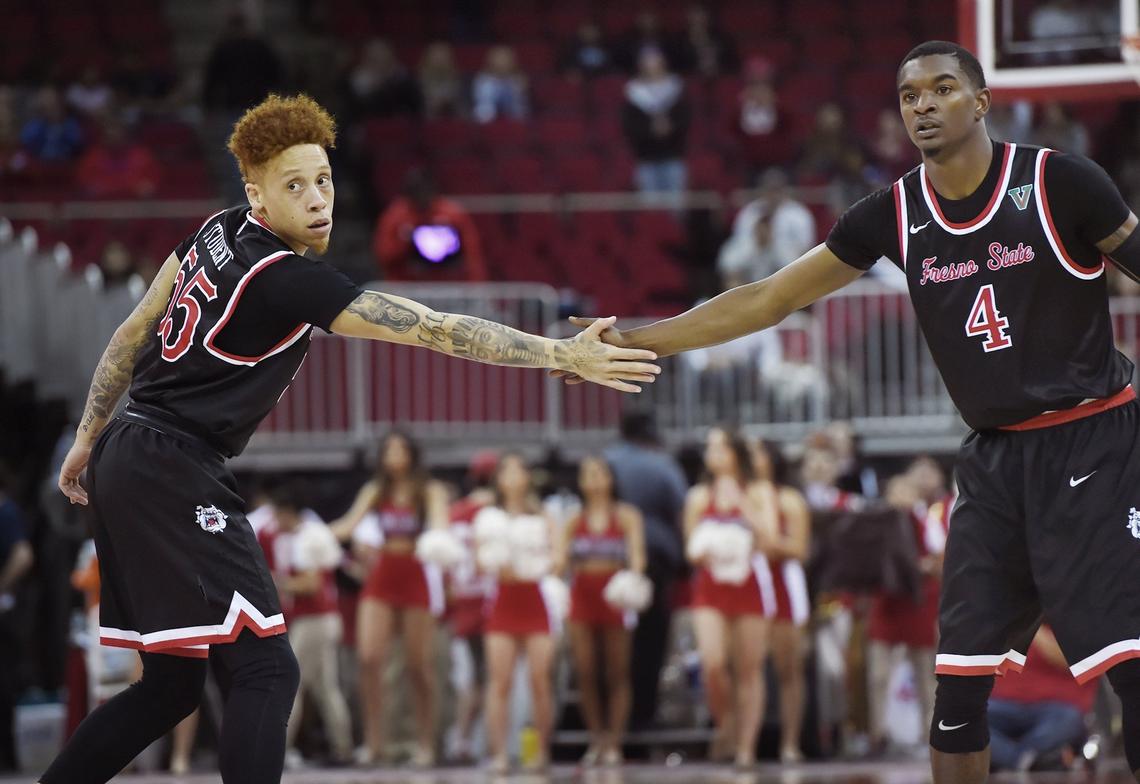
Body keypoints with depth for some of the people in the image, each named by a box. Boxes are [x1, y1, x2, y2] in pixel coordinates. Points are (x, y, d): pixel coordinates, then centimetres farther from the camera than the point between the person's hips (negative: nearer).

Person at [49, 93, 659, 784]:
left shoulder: (219, 234, 7)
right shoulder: (287, 280, -18)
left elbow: (134, 333, 16)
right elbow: (436, 331, -20)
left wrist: (89, 439, 27)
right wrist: (564, 355, -18)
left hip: (121, 463, 9)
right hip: (174, 476, -9)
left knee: (172, 687, 14)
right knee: (265, 671, -15)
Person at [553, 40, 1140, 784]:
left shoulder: (1060, 182, -11)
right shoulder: (895, 214, 2)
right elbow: (767, 300, 6)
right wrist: (631, 341, 3)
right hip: (995, 462, 5)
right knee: (960, 682, 1)